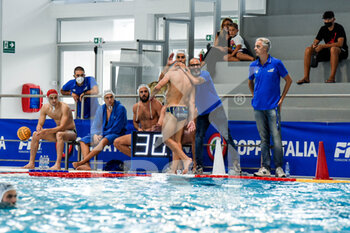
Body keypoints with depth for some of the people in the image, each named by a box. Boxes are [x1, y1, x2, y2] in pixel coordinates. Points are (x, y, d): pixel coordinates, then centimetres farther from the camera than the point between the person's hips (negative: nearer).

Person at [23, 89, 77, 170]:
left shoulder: (64, 107, -23)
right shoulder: (45, 107, -3)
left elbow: (62, 127, -29)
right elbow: (39, 124, 0)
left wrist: (46, 131, -38)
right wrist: (39, 130, -25)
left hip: (71, 132, -7)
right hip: (57, 131, 7)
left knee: (59, 134, -40)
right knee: (35, 134, -6)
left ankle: (58, 164, -43)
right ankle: (31, 163, -5)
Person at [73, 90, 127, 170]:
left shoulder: (120, 108, -9)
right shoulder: (101, 109, 9)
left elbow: (117, 128, -13)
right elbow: (95, 125, 8)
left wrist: (102, 135, -16)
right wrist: (95, 135, -14)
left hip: (116, 134, -7)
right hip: (103, 134, 7)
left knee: (103, 141, -39)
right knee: (83, 141, -11)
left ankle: (82, 162, -41)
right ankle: (87, 165, -31)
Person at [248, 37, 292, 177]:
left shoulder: (276, 63, -3)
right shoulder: (253, 66, 8)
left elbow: (288, 80, 5)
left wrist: (281, 99, 1)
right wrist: (254, 96, 14)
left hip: (273, 107, -4)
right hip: (258, 107, 4)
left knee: (276, 137, -7)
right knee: (263, 138, 6)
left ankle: (279, 167, -1)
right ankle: (265, 168, 8)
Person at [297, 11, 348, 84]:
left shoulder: (339, 28, -11)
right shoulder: (323, 29, 8)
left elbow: (340, 43, -24)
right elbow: (316, 42, 8)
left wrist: (323, 46, -28)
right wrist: (314, 45, -20)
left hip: (341, 51, -6)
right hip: (327, 51, 6)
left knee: (333, 49, -42)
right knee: (308, 50, -11)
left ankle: (332, 77, -42)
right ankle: (306, 77, -18)